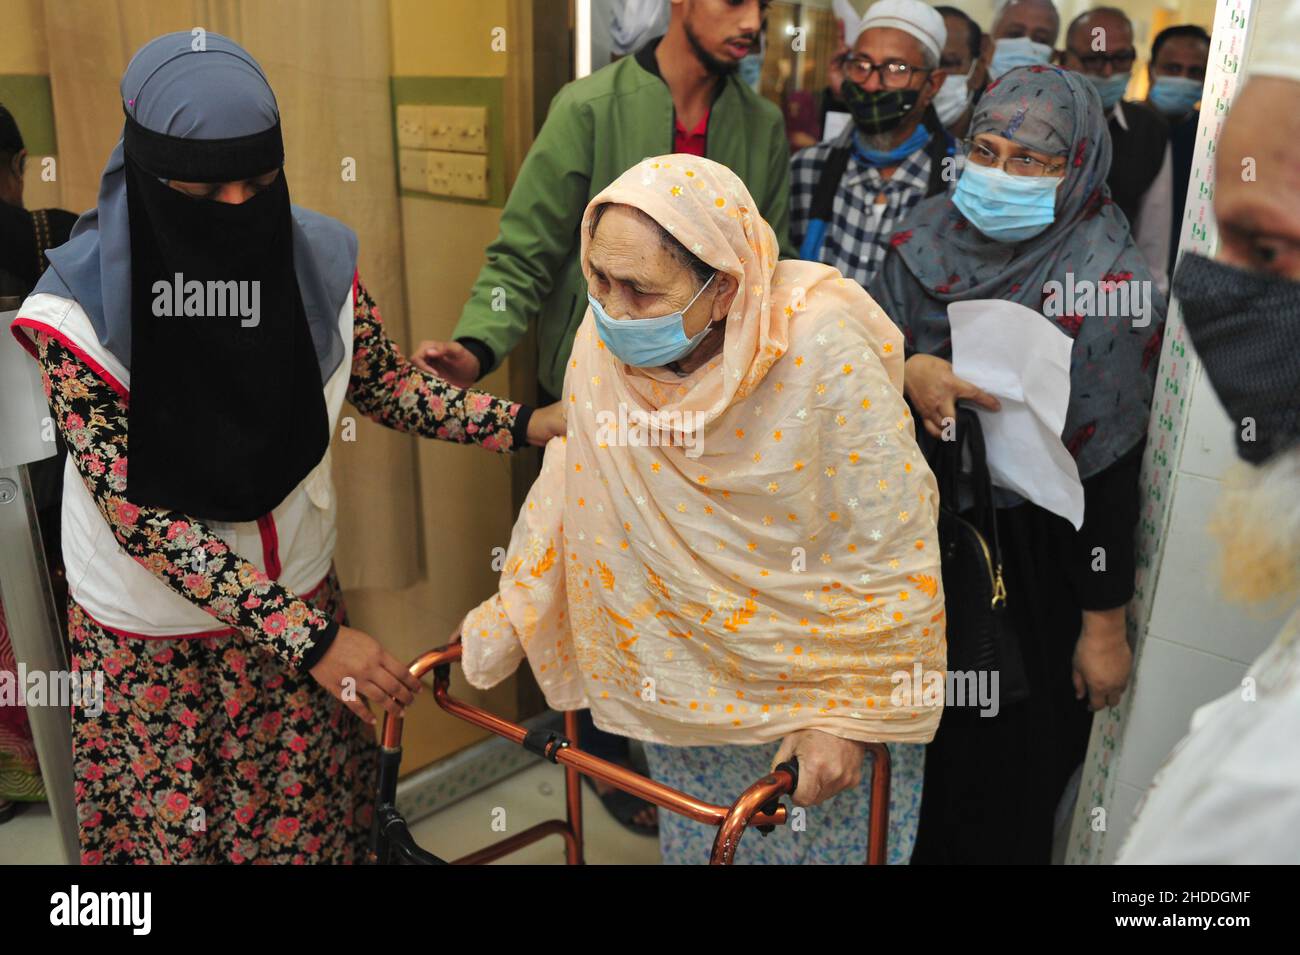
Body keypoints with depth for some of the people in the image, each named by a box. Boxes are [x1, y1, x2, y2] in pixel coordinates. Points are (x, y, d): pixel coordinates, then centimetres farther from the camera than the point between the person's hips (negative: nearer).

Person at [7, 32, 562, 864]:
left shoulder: (319, 258, -12)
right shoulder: (79, 306, -23)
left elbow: (385, 385, 4)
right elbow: (139, 514, -24)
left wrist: (523, 425, -9)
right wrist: (309, 639, -29)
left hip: (297, 596, 3)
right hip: (150, 633, -2)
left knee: (311, 822, 16)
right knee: (167, 828, 16)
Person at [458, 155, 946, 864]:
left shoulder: (825, 353, -27)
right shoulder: (604, 339, -14)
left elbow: (891, 548, -21)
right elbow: (574, 482, 2)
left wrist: (849, 710, -16)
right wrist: (513, 613, 4)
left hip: (815, 669, -3)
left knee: (830, 839, 15)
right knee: (697, 840, 21)